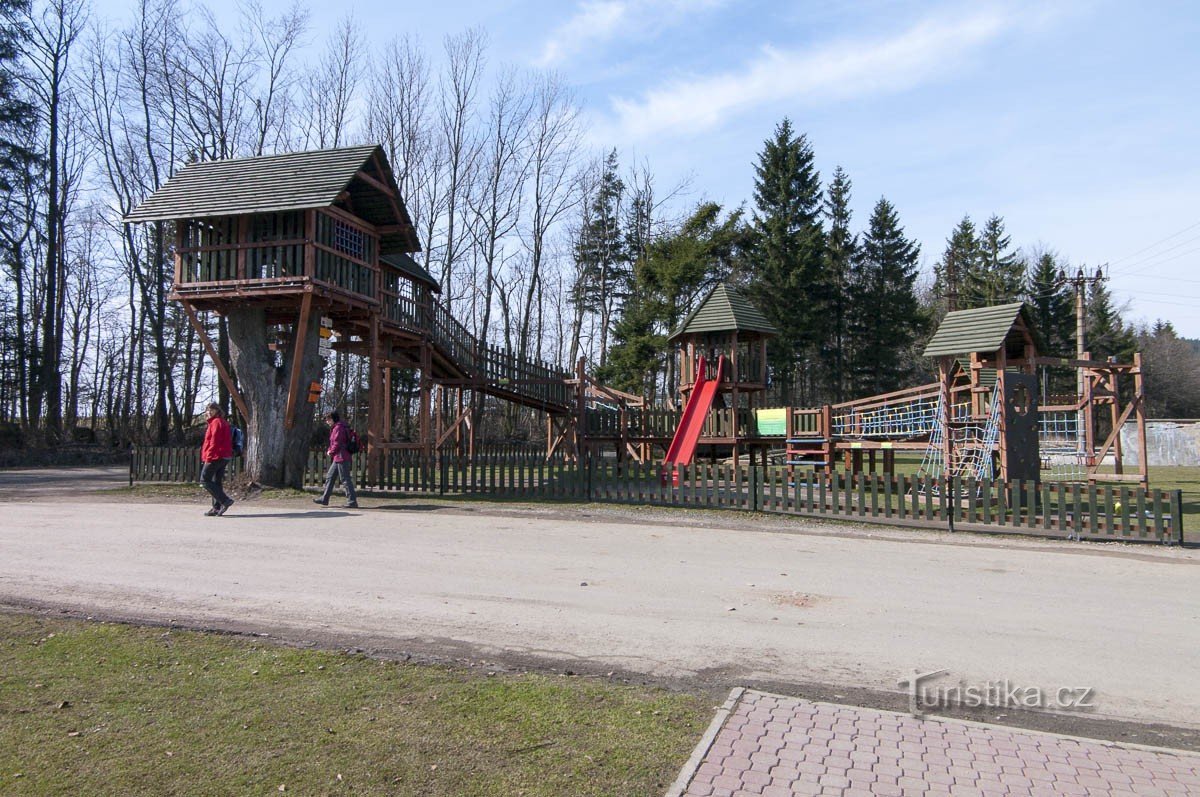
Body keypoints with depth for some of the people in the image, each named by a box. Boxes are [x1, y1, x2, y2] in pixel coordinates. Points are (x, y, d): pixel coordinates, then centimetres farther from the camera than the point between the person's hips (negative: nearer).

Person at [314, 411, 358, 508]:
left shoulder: (338, 428, -14)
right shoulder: (335, 428, 19)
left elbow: (337, 444, -17)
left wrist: (331, 452, -2)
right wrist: (330, 450, 8)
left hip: (341, 458, -11)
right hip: (338, 458, 11)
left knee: (346, 479, -9)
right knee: (330, 477, 16)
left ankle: (352, 501, -7)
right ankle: (324, 499, 24)